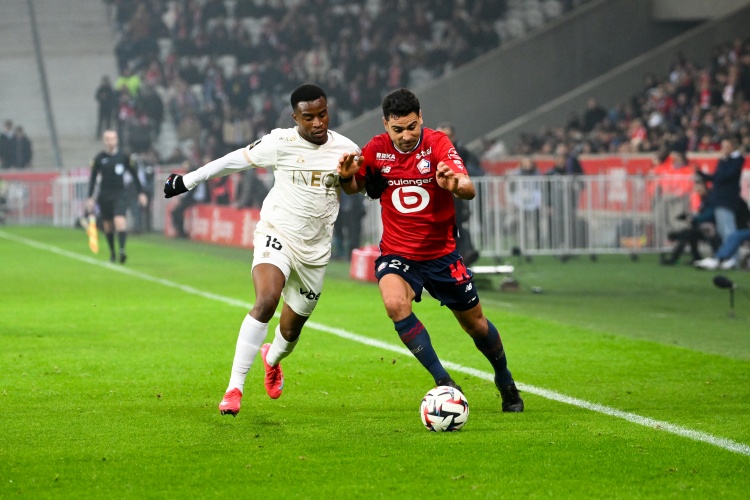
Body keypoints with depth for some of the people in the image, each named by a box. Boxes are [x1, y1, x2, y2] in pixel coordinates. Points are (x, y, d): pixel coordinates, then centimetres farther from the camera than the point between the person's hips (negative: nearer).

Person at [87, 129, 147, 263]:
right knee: (108, 227, 6)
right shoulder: (99, 159, 2)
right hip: (104, 196, 2)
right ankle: (112, 252, 21)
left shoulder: (124, 157, 2)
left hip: (119, 195, -2)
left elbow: (134, 175, 10)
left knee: (120, 222, -20)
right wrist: (90, 198, 2)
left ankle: (122, 250, -29)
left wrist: (141, 193, 6)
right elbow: (93, 179, 7)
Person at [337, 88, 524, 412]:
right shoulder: (376, 149, -6)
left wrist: (455, 184, -49)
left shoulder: (437, 143, -14)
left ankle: (506, 383, 39)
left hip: (441, 253, 0)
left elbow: (469, 191, -25)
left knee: (474, 323, 11)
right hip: (396, 254, 0)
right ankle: (444, 382, -23)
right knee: (395, 304, -30)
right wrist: (347, 175, -15)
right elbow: (354, 188, 9)